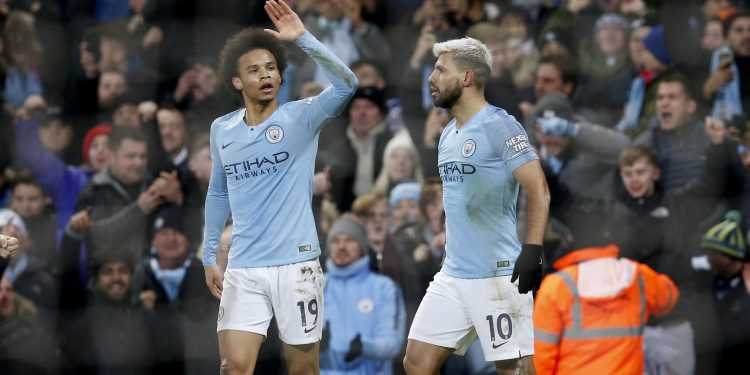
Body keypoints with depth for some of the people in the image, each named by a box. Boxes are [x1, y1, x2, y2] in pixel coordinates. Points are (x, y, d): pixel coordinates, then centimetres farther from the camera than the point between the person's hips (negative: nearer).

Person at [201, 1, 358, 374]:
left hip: (295, 264, -2)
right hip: (243, 270, 2)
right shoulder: (221, 130, 8)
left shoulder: (300, 117, -3)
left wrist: (303, 37, -28)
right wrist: (209, 257, 17)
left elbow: (346, 84, -21)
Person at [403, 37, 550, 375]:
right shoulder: (448, 135, 16)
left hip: (498, 274, -9)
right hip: (453, 275, 9)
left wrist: (532, 251, -27)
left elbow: (538, 190, -17)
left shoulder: (499, 126, -11)